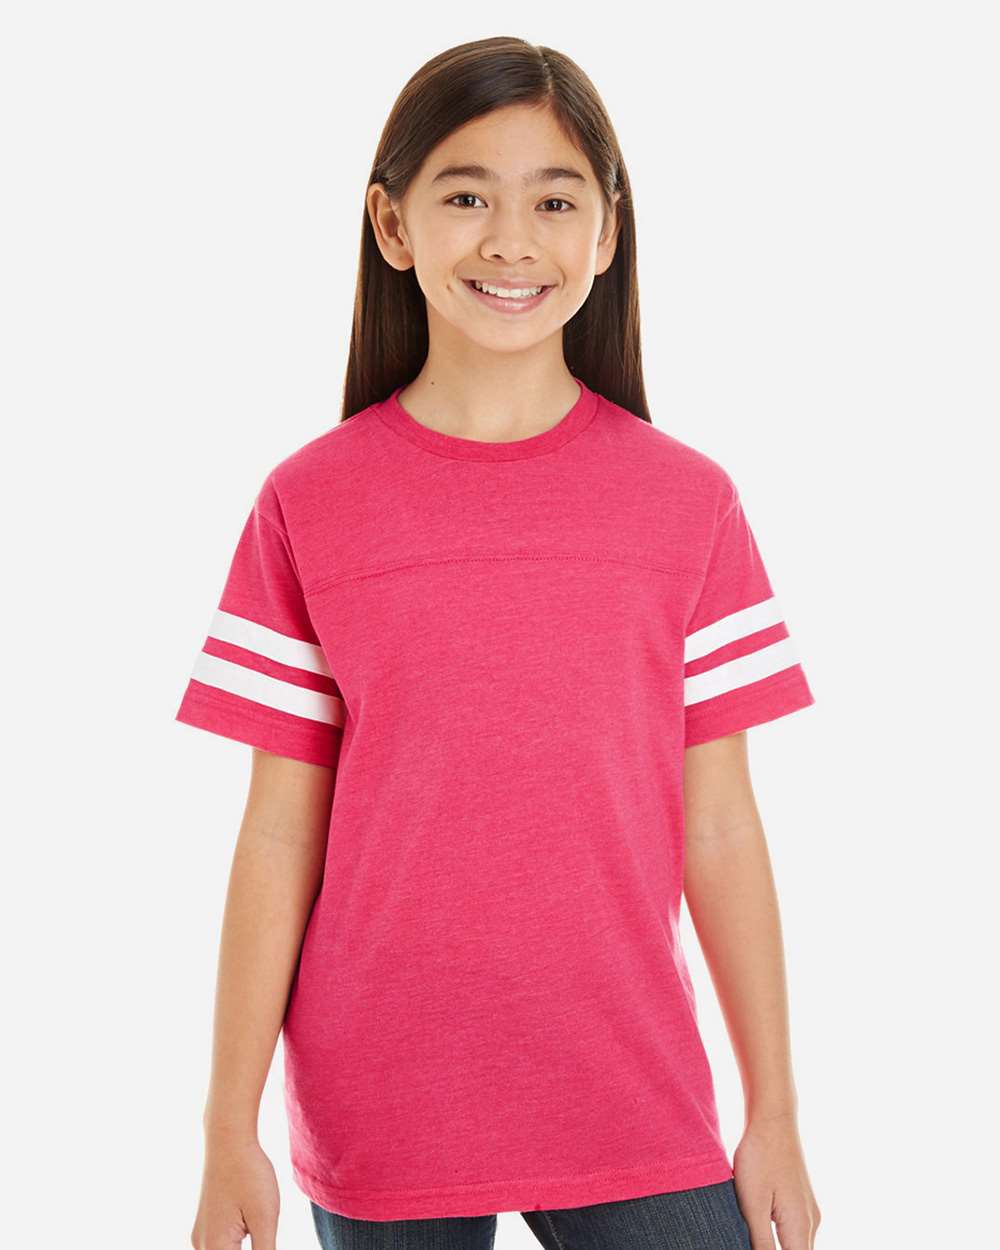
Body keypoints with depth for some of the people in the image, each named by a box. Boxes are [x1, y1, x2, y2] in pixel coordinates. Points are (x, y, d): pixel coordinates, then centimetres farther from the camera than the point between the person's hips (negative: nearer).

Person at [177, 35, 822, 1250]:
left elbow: (719, 829, 1)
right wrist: (230, 1129, -1)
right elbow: (278, 835, -2)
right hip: (380, 1121, 0)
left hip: (633, 1106, 1)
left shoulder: (687, 501, -2)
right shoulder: (310, 503, -4)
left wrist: (774, 1116, 3)